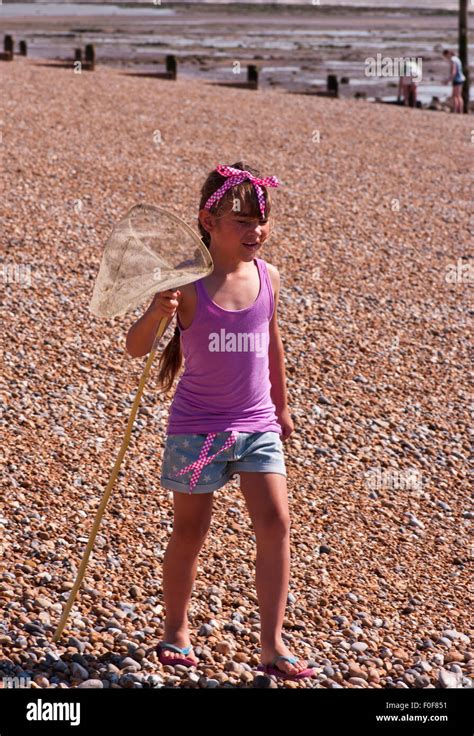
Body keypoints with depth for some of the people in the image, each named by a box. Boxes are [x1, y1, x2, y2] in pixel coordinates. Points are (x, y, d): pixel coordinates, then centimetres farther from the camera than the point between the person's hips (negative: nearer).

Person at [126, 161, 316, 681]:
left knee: (275, 523, -8)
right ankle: (175, 629, 29)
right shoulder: (189, 284, -14)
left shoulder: (267, 278, 0)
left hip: (257, 425, 3)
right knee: (190, 531, 8)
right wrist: (157, 311, -36)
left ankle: (272, 645, -3)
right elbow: (136, 348, -15)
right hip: (197, 426, -3)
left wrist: (281, 405, 24)